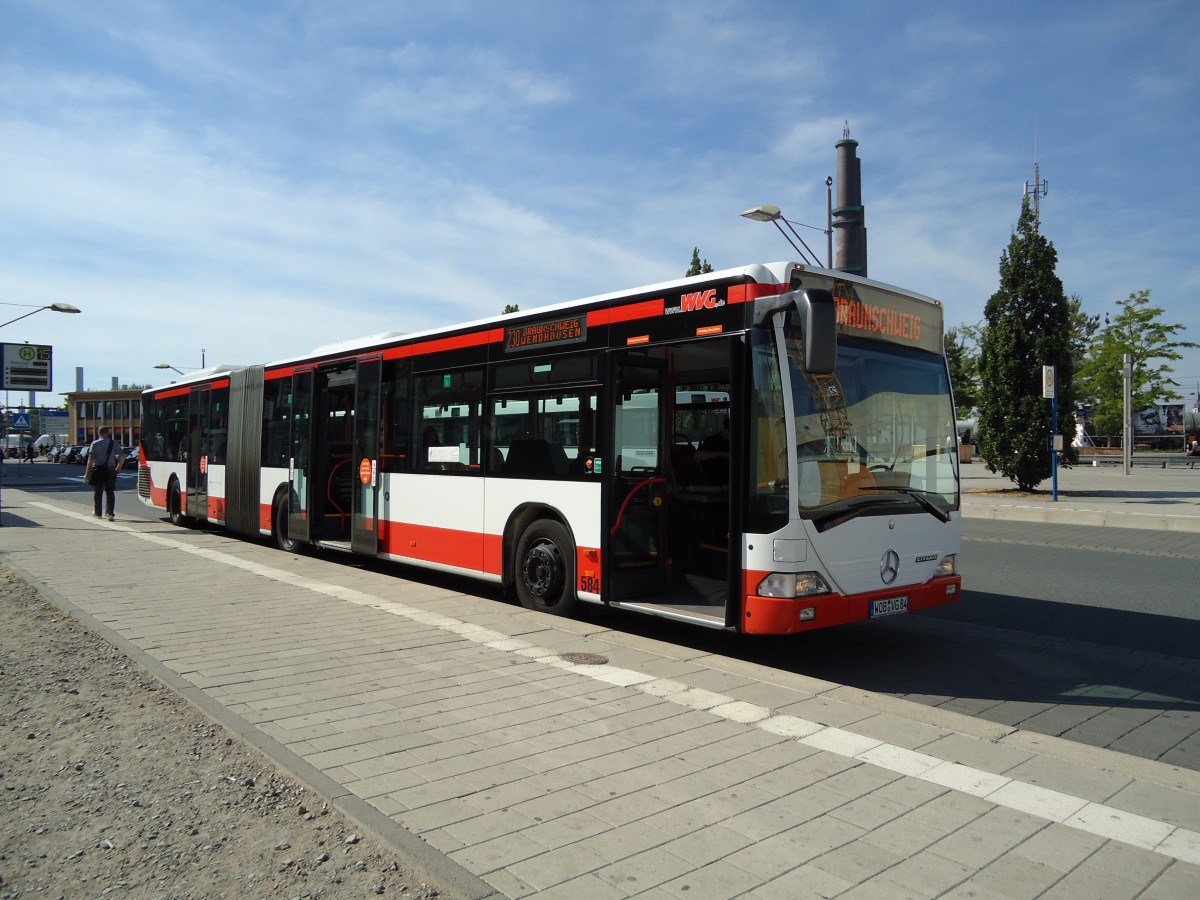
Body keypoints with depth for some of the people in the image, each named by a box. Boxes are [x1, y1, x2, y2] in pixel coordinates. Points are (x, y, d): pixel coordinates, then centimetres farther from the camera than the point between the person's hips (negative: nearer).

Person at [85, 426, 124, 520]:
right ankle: (111, 513, -6)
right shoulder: (113, 443, -1)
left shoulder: (94, 444, -5)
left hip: (98, 470, -1)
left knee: (97, 493, 12)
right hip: (110, 470, 1)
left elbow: (91, 459, -8)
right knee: (110, 492, 5)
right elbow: (122, 457, -3)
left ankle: (98, 513, 22)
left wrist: (87, 473, -4)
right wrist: (118, 467, 12)